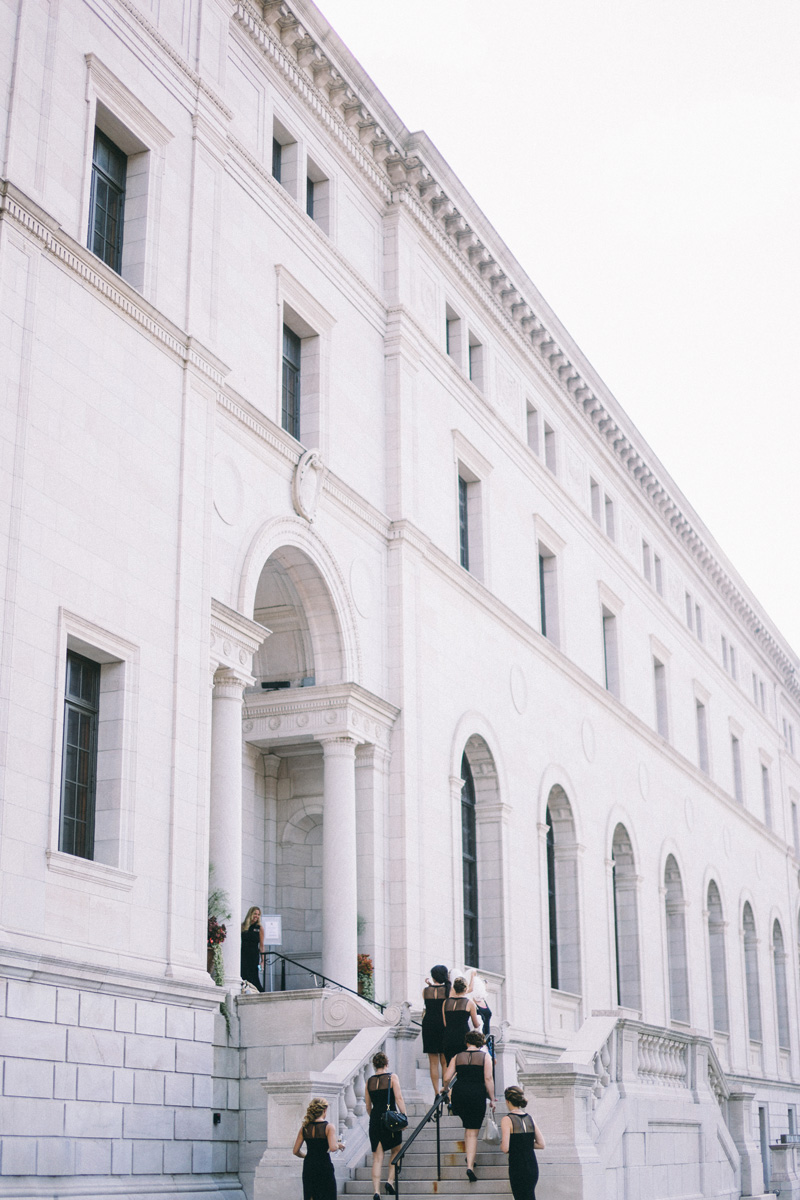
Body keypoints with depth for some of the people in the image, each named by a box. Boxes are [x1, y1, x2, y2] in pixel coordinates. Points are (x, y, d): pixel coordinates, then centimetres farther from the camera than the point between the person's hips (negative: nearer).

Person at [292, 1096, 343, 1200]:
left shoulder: (304, 1128, 4)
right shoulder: (328, 1127, -9)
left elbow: (295, 1151, 5)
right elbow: (332, 1148, -21)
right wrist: (339, 1145, 0)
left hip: (308, 1166, 4)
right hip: (324, 1167, -4)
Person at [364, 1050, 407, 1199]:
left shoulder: (369, 1081, 9)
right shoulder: (392, 1077, -1)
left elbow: (368, 1107, 14)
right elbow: (399, 1099, -10)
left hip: (375, 1119, 3)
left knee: (377, 1158, 3)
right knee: (396, 1151, 17)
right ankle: (390, 1180, 2)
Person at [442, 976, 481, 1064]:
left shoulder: (446, 1002, 9)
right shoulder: (469, 1003, 0)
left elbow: (445, 1023, 10)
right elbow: (476, 1025, 9)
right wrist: (479, 1020, 31)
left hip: (448, 1038, 3)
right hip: (463, 1037, -3)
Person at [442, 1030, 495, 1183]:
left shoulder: (457, 1057, 10)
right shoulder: (485, 1056, 5)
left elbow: (447, 1078, 4)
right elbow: (488, 1079, -5)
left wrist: (445, 1090, 24)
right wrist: (492, 1099, 1)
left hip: (459, 1093, 2)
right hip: (477, 1095, -2)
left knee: (467, 1126, 26)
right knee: (473, 1132, 2)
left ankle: (470, 1157, 23)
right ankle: (470, 1165, -9)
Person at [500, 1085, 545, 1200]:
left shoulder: (507, 1120, -10)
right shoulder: (529, 1118, 7)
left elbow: (505, 1148, -16)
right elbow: (541, 1144, 8)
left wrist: (501, 1144, 5)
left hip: (517, 1168, -6)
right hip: (533, 1167, 6)